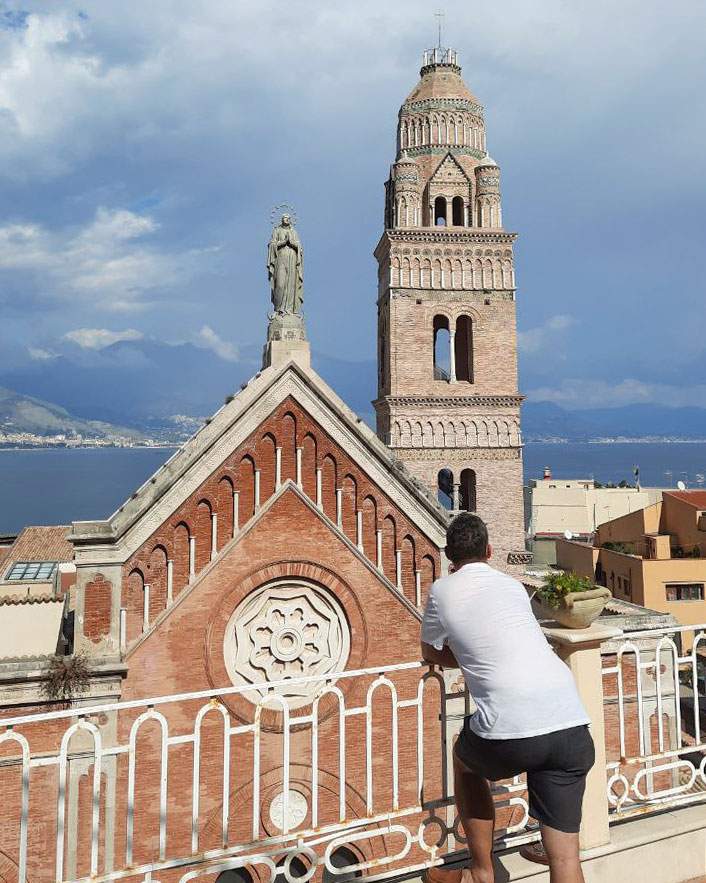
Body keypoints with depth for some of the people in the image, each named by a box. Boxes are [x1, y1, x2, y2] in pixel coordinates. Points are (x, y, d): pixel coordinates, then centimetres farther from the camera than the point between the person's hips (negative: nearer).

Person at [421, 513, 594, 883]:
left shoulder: (443, 590, 9)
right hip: (572, 727, 4)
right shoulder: (512, 585, 21)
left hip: (509, 732, -4)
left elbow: (430, 653, 25)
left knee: (464, 759, 30)